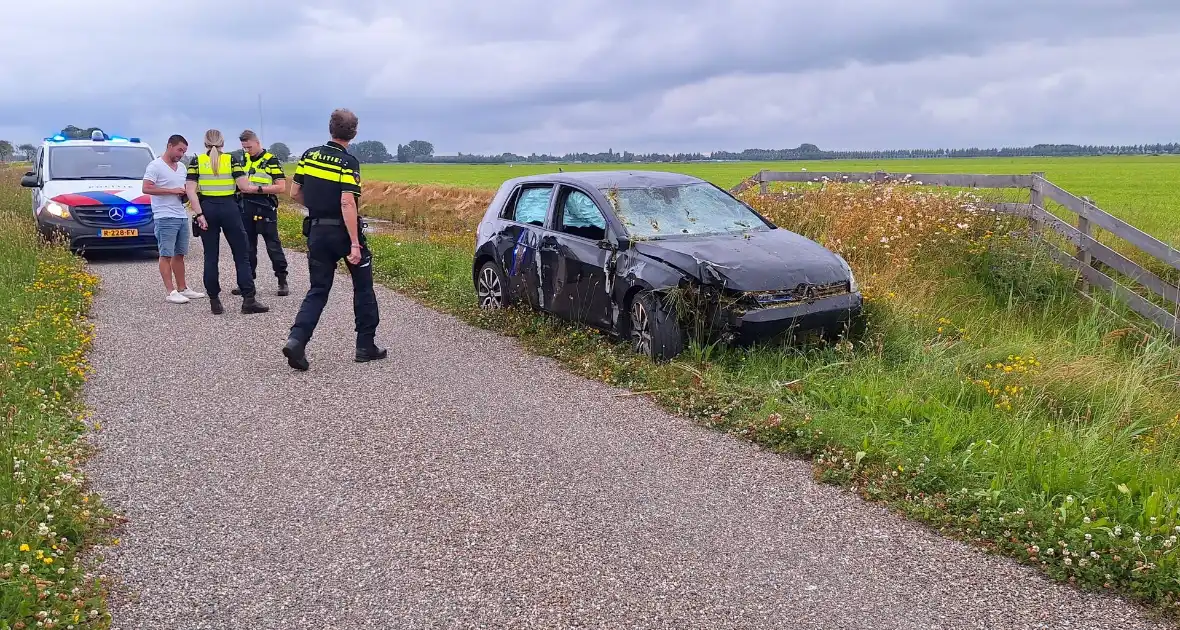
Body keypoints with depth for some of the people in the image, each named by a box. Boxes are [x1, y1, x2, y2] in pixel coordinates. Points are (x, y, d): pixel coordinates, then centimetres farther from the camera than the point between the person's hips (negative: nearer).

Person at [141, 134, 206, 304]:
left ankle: (182, 288, 17)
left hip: (182, 217, 8)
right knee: (166, 255, -6)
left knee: (179, 254, 12)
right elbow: (146, 188, -16)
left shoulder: (181, 167, 17)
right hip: (165, 218, -8)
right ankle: (170, 292, -7)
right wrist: (172, 191, -18)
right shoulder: (155, 166, -7)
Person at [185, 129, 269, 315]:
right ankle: (248, 300, -3)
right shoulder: (231, 160, 1)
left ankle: (214, 301, 8)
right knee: (241, 255, 2)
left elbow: (190, 190, -5)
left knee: (211, 257, 7)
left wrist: (199, 214, -7)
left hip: (207, 209, 2)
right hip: (229, 208, -2)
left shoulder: (197, 161, 5)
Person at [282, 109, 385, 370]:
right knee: (363, 287, 12)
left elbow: (294, 193, 9)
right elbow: (347, 204, -23)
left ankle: (296, 339, -9)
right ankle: (366, 346, 17)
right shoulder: (348, 162, -14)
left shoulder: (309, 155, 4)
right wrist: (355, 244, -23)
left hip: (316, 231, 5)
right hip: (343, 232, -5)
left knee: (318, 290, 10)